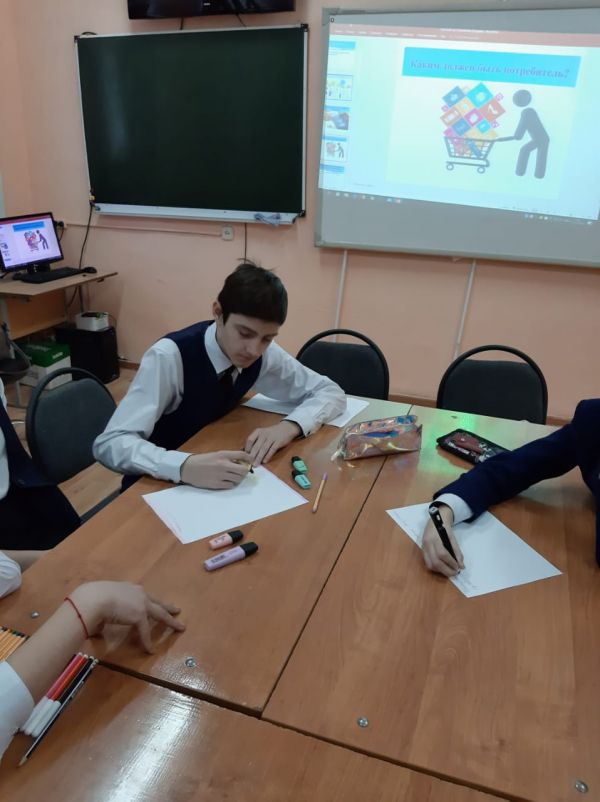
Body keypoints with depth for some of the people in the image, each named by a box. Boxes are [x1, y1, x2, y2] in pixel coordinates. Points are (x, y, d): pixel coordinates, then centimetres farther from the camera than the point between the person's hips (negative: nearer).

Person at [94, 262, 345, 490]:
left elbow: (331, 393, -4)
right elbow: (110, 443, -29)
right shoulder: (169, 356, -24)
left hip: (214, 480, 4)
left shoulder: (264, 353, -11)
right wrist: (185, 467, -45)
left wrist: (289, 426, -22)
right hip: (158, 486, -3)